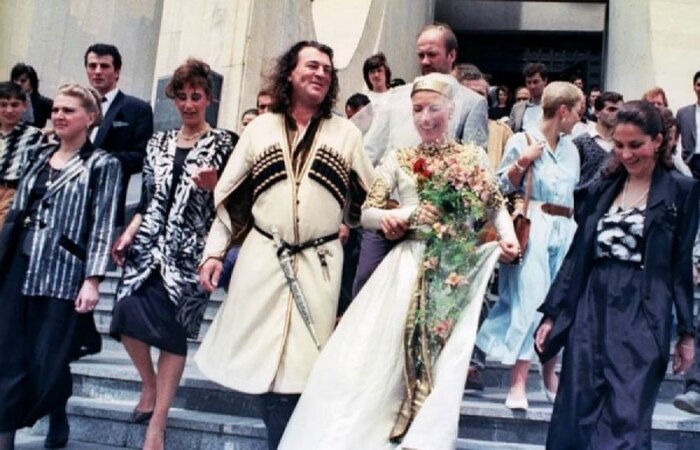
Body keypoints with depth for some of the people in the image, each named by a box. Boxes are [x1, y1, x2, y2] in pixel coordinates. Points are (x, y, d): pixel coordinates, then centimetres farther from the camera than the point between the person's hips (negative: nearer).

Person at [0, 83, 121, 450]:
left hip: (63, 274, -5)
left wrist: (92, 280, -14)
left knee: (47, 364, 0)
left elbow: (102, 225, -8)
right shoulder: (41, 156, 15)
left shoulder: (102, 164, -2)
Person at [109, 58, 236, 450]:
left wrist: (214, 186, -21)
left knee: (171, 327, -8)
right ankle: (150, 386, 21)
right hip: (151, 242, 4)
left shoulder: (223, 143, 2)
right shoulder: (160, 143, 16)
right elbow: (150, 197, 16)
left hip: (191, 248, -4)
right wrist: (128, 234, 5)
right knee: (128, 316, -9)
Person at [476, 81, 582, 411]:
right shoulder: (522, 140, -2)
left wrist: (578, 229, 18)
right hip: (533, 229, -6)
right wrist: (523, 162, -15)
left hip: (566, 230, 6)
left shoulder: (571, 148, 15)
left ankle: (550, 375, 19)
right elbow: (503, 187, -2)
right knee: (529, 302, -9)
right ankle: (518, 383, -4)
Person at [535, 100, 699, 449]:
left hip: (642, 318, -4)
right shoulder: (600, 191, 11)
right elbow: (577, 257, 12)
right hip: (590, 312, 4)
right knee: (575, 417, 5)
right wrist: (551, 315, 8)